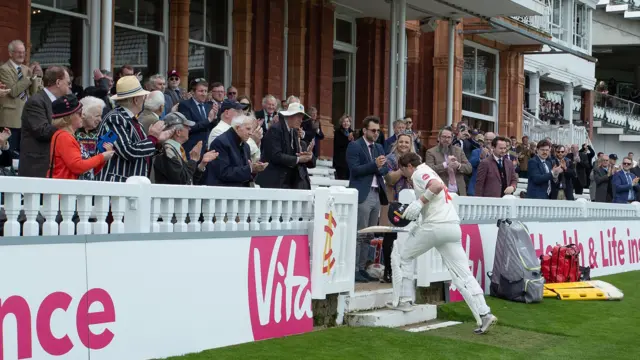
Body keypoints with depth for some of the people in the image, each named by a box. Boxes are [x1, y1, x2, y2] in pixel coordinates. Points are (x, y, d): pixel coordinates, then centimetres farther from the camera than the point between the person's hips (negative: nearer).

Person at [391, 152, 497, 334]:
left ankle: (403, 300, 11)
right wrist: (412, 212, 30)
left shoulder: (419, 173, -1)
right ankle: (484, 314, -9)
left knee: (402, 253, 12)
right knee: (463, 274, 2)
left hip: (435, 226, -8)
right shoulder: (429, 172, 27)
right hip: (454, 226, 8)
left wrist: (419, 202, -19)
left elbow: (438, 185, -21)